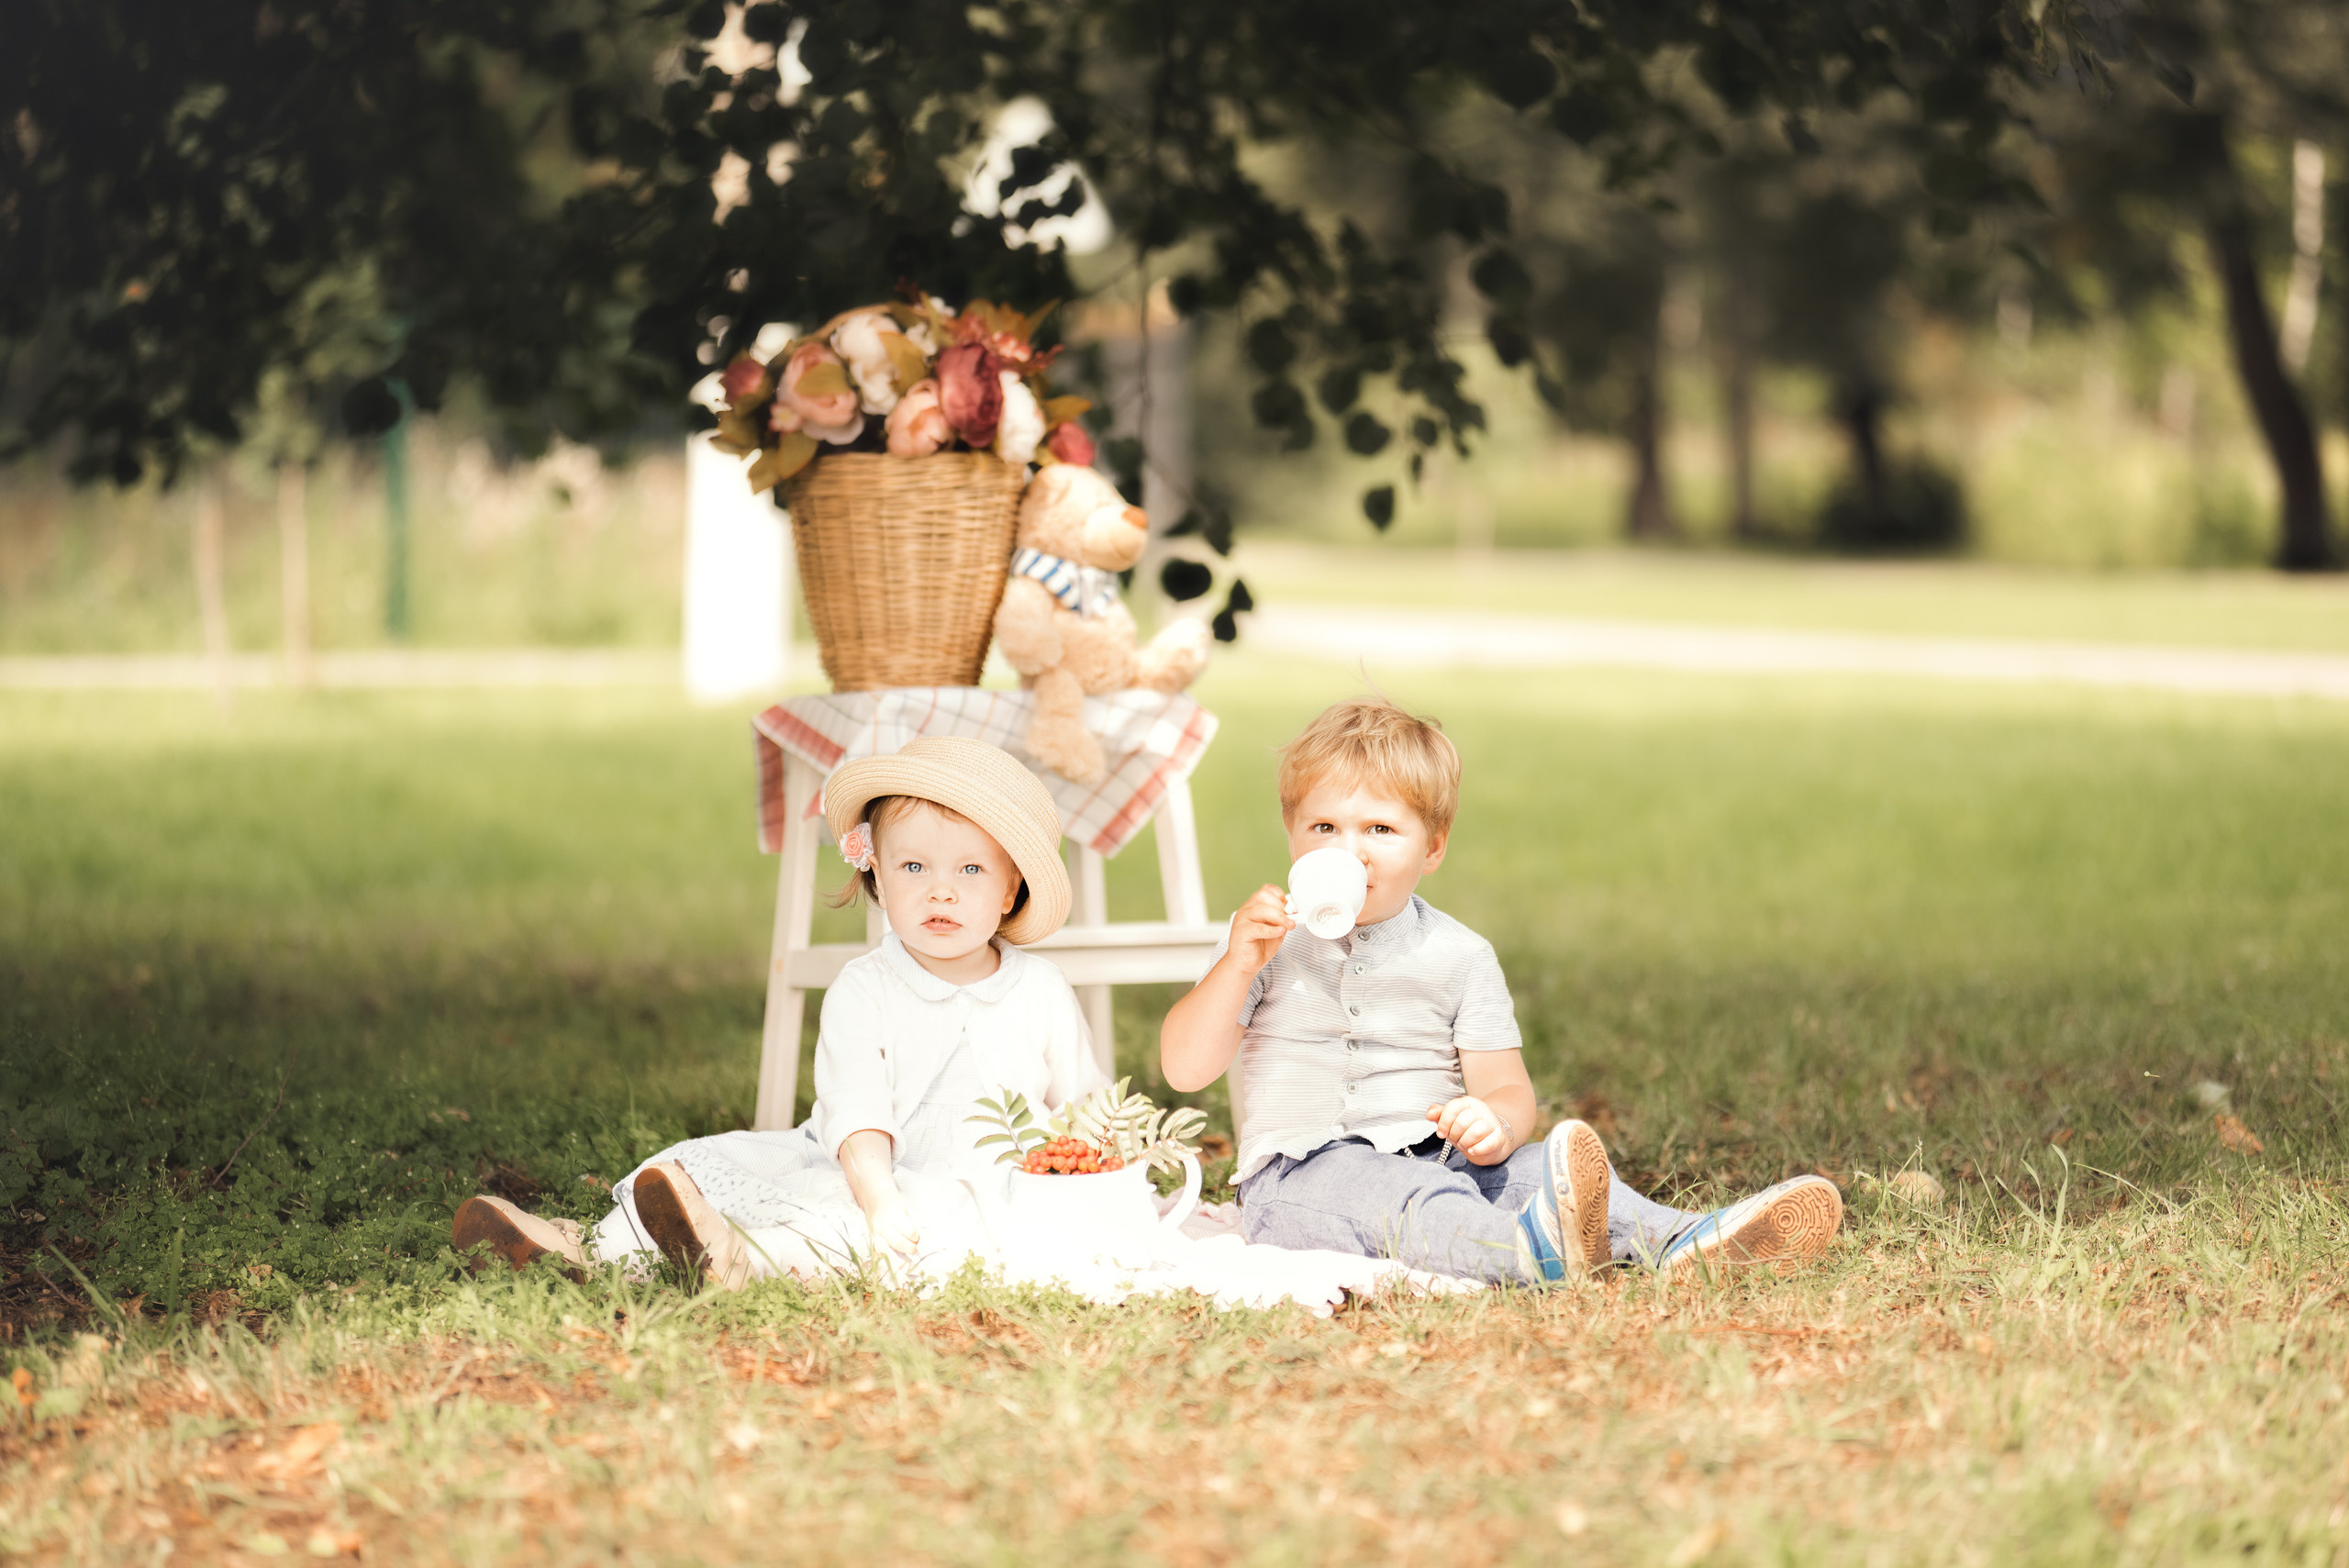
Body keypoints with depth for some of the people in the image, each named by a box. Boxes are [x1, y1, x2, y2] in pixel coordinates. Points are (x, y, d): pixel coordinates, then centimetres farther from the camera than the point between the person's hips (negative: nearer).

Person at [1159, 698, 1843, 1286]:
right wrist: (1238, 966, -15)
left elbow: (1506, 1087, 2)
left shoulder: (1459, 956, 9)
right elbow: (1184, 1068, -1)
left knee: (1525, 1167, -26)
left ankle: (1675, 1241, -49)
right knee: (1397, 1195, -36)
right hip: (1301, 1168, -4)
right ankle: (1527, 1247, -67)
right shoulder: (1269, 941, 5)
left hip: (1436, 1155, 4)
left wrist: (1496, 1123, -23)